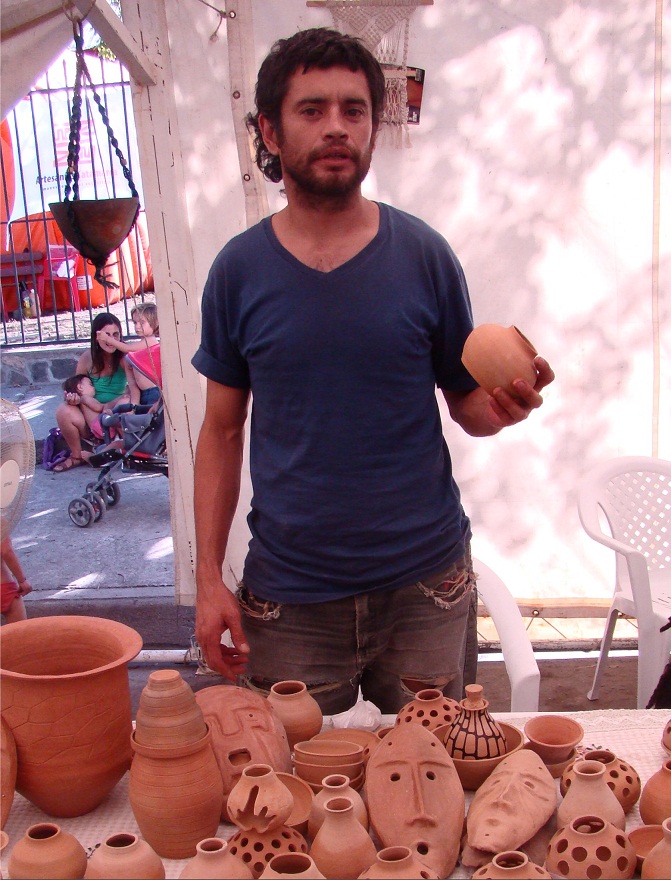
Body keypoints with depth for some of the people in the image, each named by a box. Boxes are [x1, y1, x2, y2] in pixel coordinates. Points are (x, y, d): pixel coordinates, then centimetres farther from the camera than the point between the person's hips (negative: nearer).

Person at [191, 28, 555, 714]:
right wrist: (208, 578, -2)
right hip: (289, 594, 0)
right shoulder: (240, 269, -2)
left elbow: (466, 404, 4)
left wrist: (503, 407, -19)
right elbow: (222, 432, 2)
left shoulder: (423, 256, -3)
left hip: (424, 581, 0)